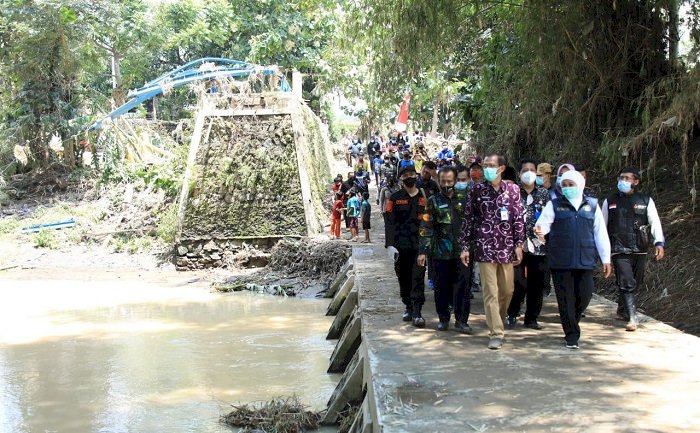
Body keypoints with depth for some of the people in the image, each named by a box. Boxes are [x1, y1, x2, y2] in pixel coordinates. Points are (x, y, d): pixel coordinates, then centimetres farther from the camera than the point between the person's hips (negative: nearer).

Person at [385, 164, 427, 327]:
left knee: (418, 278, -7)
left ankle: (417, 312, -9)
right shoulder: (395, 198, 5)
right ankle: (408, 307, 24)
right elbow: (389, 223, 1)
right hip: (400, 246, 1)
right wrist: (390, 245, -8)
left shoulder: (424, 197, 7)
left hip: (419, 245, -1)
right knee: (404, 278, 9)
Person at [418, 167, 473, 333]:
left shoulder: (463, 199, 10)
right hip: (440, 252, -1)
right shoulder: (433, 201, 5)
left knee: (463, 286, -2)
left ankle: (461, 320, 6)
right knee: (441, 286, 6)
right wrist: (423, 251, -8)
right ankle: (443, 319, 18)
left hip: (461, 250, 1)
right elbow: (426, 228, -1)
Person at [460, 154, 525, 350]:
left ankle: (498, 324, 33)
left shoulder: (513, 189, 4)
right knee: (491, 292, -4)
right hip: (485, 247, -2)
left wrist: (519, 244, -2)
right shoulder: (477, 190, 2)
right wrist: (465, 246, 1)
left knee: (507, 291, 11)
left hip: (507, 247, 2)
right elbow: (468, 218, 4)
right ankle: (496, 334, -2)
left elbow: (519, 218, 4)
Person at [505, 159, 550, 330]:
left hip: (537, 244, 3)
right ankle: (511, 315, 13)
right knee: (518, 283, -5)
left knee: (537, 284, 5)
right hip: (517, 244, -3)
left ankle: (531, 318, 17)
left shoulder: (543, 193, 11)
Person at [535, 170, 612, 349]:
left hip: (585, 260, 1)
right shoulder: (554, 205, 6)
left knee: (585, 294, -2)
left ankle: (571, 323, 27)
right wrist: (540, 229, -33)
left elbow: (601, 234, 11)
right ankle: (572, 335, 11)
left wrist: (606, 259, 9)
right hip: (560, 260, -1)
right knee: (566, 298, 0)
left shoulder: (592, 205, 10)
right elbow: (544, 222, -8)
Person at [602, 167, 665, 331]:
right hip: (619, 250, -2)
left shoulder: (646, 201, 7)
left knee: (635, 284, 12)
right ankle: (632, 318, -17)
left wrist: (659, 243, -16)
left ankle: (622, 310, 33)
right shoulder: (610, 201, 8)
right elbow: (602, 226, 14)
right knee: (627, 284, -14)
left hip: (640, 250, 2)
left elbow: (655, 222, -2)